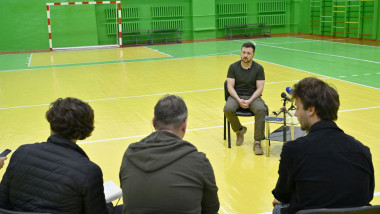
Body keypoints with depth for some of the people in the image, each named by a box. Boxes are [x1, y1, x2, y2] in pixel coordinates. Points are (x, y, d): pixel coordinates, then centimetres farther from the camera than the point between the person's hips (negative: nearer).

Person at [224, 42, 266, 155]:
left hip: (253, 96, -1)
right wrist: (239, 100, -19)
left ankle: (257, 142, -26)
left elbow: (259, 89, -4)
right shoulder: (233, 67, 2)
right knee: (228, 109, -31)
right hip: (236, 96, 1)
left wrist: (249, 101, -19)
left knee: (260, 110, -33)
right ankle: (239, 130, -1)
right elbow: (230, 87, -3)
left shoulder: (258, 68, 0)